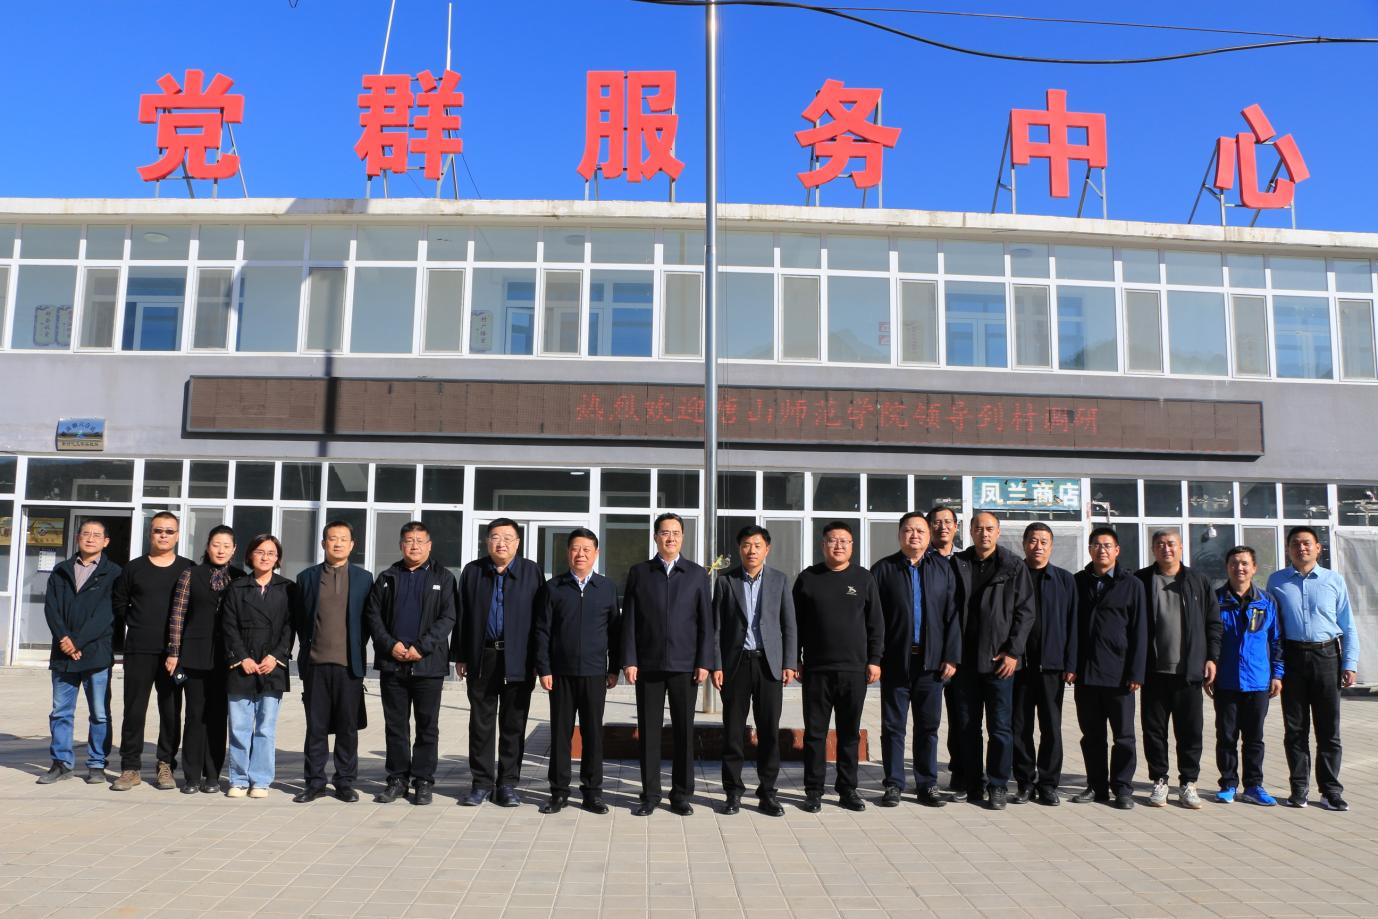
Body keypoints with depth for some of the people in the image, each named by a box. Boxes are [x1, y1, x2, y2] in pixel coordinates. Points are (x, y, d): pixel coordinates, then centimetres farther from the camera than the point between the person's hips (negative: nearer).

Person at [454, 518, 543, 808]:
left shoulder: (532, 571, 1)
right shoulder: (472, 571, 7)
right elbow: (462, 616, 8)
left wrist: (539, 660, -4)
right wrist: (460, 656, 5)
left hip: (518, 661, -1)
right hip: (481, 659, 2)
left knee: (513, 724, 6)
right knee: (481, 723, 7)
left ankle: (508, 783, 16)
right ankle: (481, 782, 17)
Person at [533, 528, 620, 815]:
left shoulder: (607, 587, 5)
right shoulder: (553, 587, 3)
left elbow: (614, 630, 6)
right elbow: (541, 630, 2)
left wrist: (614, 669, 3)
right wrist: (543, 668, -4)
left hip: (595, 673, 0)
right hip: (560, 672, 0)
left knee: (593, 732, 6)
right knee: (560, 732, 5)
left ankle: (592, 791, 15)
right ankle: (559, 791, 14)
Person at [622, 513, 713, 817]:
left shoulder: (697, 574, 6)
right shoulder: (639, 572, 6)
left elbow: (706, 622, 4)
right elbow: (629, 620, 3)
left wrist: (704, 662, -3)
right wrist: (629, 660, -4)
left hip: (685, 665, 0)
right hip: (648, 664, 0)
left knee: (684, 731, 4)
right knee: (648, 731, 4)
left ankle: (681, 795, 15)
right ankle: (650, 795, 14)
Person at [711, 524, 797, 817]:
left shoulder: (779, 580, 6)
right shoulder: (725, 580, 3)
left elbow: (789, 625, 6)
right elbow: (716, 626, 3)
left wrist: (790, 663, -1)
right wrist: (716, 665, -4)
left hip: (769, 662, 1)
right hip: (736, 662, 0)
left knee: (769, 730, 2)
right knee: (733, 730, 4)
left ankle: (767, 791, 12)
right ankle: (733, 791, 14)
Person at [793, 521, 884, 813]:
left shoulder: (864, 578, 7)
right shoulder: (807, 578, 5)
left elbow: (875, 623, 7)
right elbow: (796, 623, 6)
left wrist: (874, 660, 1)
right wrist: (795, 660, 1)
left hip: (854, 669, 1)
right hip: (816, 669, -1)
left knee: (850, 733, 9)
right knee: (815, 732, 4)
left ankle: (848, 789, 19)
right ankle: (813, 791, 13)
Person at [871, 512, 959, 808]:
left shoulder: (943, 568, 6)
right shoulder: (883, 569, 1)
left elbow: (952, 616, 4)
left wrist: (951, 657, -2)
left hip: (931, 661, 2)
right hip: (896, 661, -1)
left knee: (928, 726, 9)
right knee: (893, 726, 6)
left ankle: (927, 786, 19)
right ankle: (893, 785, 15)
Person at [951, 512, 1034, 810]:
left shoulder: (1014, 567, 1)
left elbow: (1025, 611, 0)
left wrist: (1013, 651, -7)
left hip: (999, 660, -2)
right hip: (965, 659, 2)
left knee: (1000, 727, 1)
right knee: (967, 726, 8)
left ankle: (998, 786, 12)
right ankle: (973, 784, 18)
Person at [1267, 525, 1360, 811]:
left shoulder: (1334, 580, 6)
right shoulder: (1277, 581, 6)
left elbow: (1347, 625, 8)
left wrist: (1350, 664, 1)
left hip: (1326, 656, 0)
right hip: (1292, 657, 0)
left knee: (1329, 728, 4)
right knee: (1295, 728, 6)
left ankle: (1330, 790, 12)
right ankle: (1299, 788, 15)